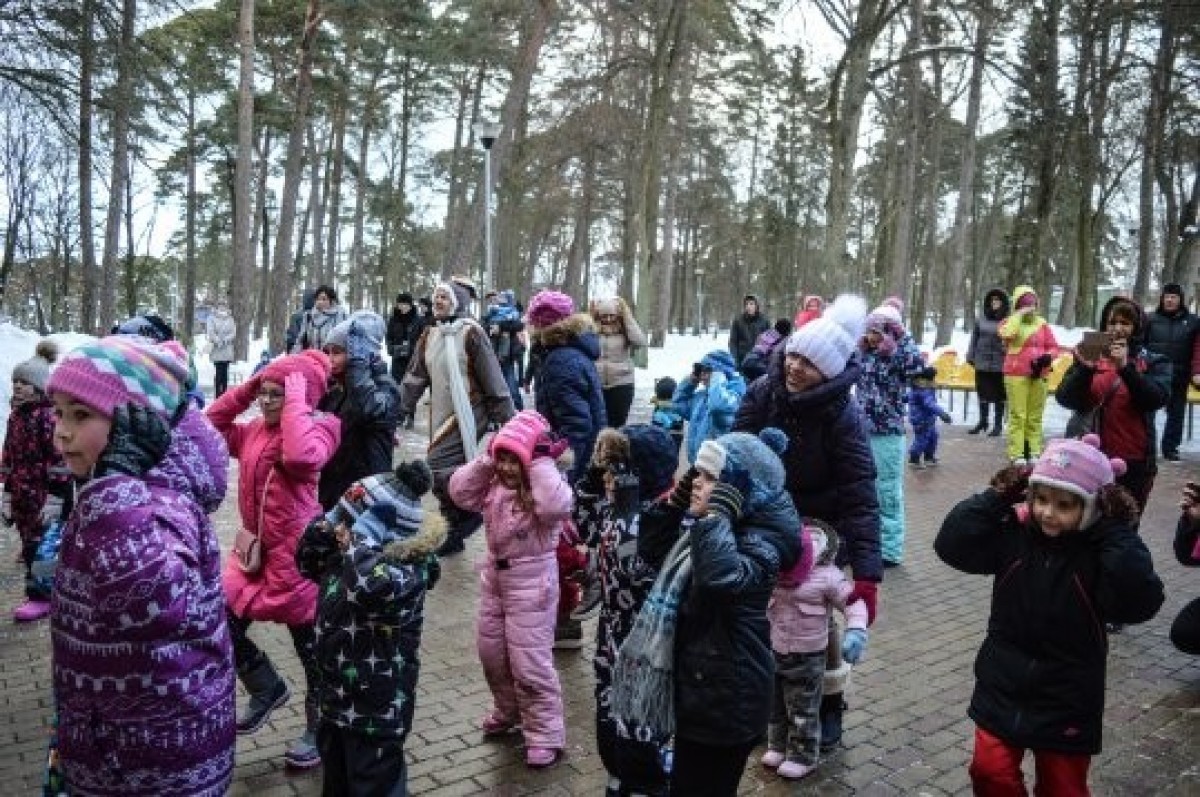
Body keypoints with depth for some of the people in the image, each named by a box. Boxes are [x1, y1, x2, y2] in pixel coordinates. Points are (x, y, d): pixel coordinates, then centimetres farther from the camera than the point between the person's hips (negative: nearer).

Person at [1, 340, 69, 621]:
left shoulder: (50, 415, -15)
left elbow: (60, 461, -18)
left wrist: (54, 499, -19)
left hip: (43, 495, -8)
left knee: (40, 544, -1)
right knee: (30, 543, 13)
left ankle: (40, 595, 10)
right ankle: (41, 588, 24)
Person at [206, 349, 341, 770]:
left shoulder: (317, 429, -17)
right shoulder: (254, 430, 6)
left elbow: (301, 457, -38)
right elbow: (212, 426, 15)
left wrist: (296, 399, -29)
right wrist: (246, 388, 3)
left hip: (297, 554, -7)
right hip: (255, 548, 7)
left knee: (309, 646, 8)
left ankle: (319, 731, 28)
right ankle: (267, 689, 37)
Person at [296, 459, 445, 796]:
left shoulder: (409, 571, -28)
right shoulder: (348, 559, -1)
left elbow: (372, 587, -49)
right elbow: (306, 562, 15)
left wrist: (363, 537, -36)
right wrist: (328, 522, -3)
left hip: (377, 713, -9)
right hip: (338, 702, 9)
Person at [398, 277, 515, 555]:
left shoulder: (471, 333, -12)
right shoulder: (429, 335, 9)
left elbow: (493, 380, -12)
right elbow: (415, 377, 10)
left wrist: (505, 420, -12)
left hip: (468, 413, -7)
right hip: (441, 415, 7)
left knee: (438, 468, -17)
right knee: (447, 472, 10)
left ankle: (469, 512, 5)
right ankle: (456, 533, 24)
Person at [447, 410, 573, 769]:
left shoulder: (546, 485, -18)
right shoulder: (494, 481, 0)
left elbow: (556, 507, -40)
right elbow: (459, 492, -5)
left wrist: (541, 461, -31)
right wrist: (487, 459, -12)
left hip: (531, 580, -7)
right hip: (494, 574, 8)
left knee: (530, 663, -2)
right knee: (491, 653, 21)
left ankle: (546, 735, 13)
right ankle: (508, 712, 44)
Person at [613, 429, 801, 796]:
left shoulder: (761, 543, -21)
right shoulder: (702, 526, 6)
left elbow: (723, 578, -42)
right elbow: (650, 551, 14)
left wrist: (719, 513, -34)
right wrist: (674, 501, 2)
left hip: (726, 703, -9)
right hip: (694, 690, 9)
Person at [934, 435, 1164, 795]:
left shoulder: (1100, 554, -16)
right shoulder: (1013, 534, -9)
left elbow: (1140, 601, -31)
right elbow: (951, 543, -17)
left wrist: (1116, 531, -28)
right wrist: (998, 496, -19)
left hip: (1066, 700, -1)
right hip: (1002, 689, 1)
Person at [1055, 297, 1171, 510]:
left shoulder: (1154, 362, 4)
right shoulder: (1088, 357, 7)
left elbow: (1157, 399, -13)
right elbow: (1064, 399, -5)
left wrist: (1126, 368, -24)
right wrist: (1085, 369, -21)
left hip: (1135, 462, -1)